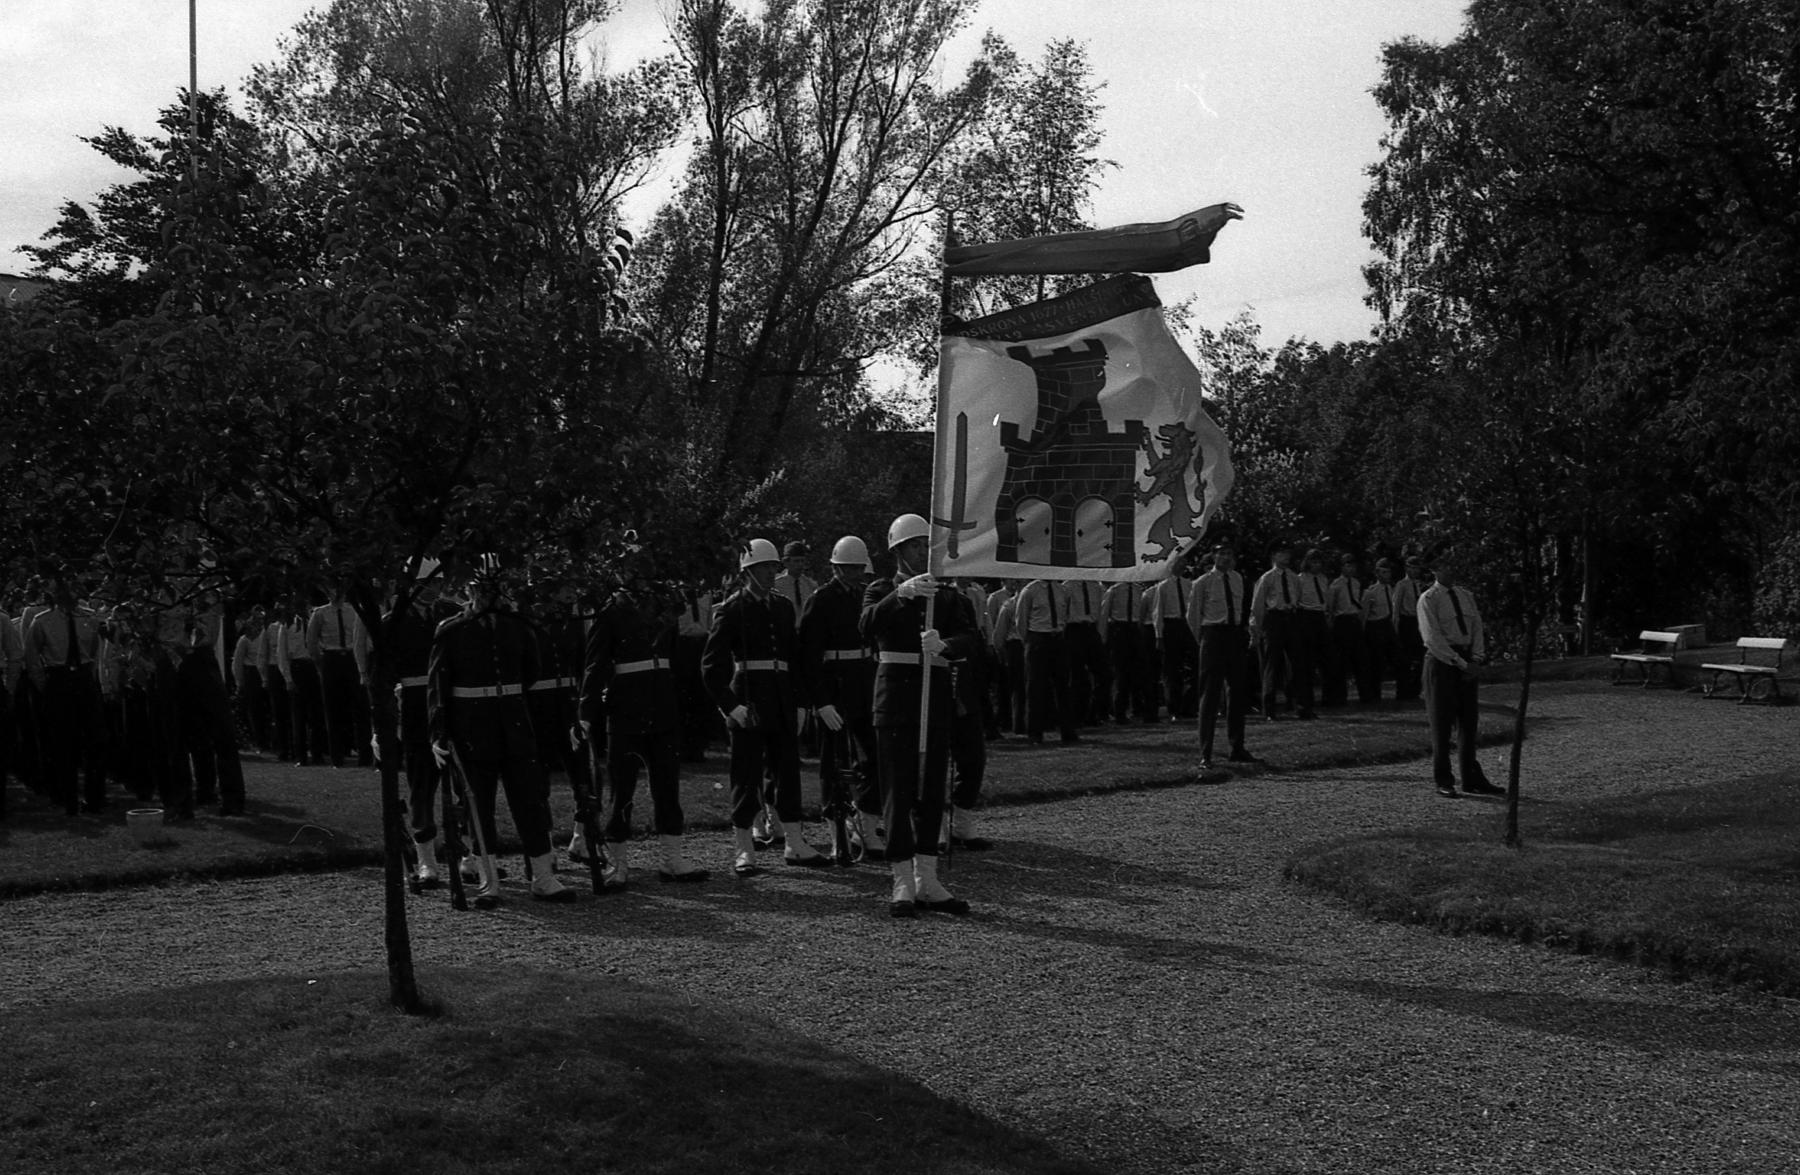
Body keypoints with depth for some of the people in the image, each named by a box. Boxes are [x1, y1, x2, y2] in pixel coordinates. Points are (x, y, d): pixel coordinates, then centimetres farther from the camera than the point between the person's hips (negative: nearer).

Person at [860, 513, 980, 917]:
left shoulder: (945, 595, 13)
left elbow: (973, 639, -3)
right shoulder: (883, 591, 4)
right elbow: (869, 625, -20)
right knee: (899, 791, -4)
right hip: (896, 699, -4)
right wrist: (902, 593, -35)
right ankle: (902, 883, -2)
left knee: (932, 792, 7)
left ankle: (927, 880, 13)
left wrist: (944, 645, -25)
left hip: (936, 701, 4)